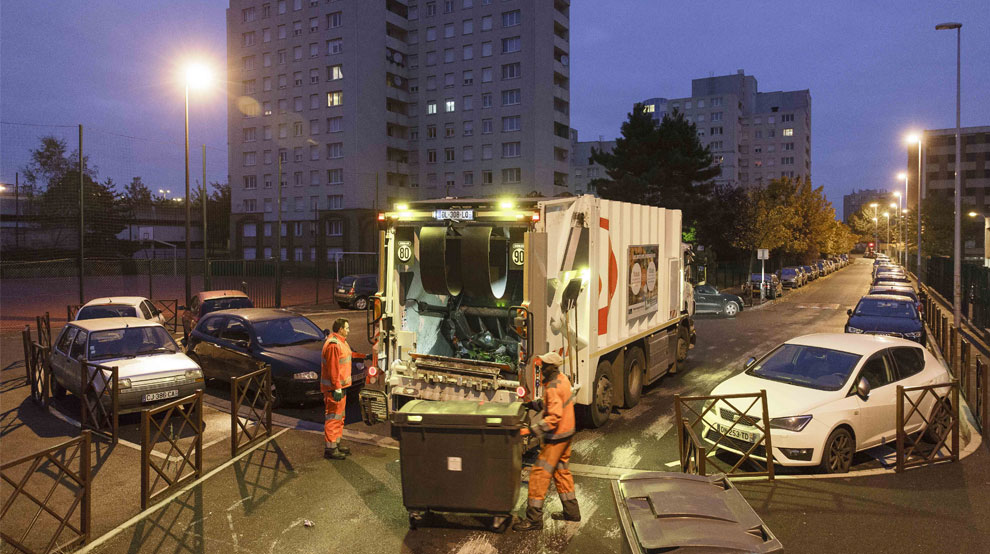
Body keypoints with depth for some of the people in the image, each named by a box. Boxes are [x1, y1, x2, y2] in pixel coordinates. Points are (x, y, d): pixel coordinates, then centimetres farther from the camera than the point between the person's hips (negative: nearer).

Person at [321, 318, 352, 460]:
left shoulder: (340, 342, 14)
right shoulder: (333, 345, -21)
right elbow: (333, 369, -24)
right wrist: (337, 388, -24)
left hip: (340, 386, 11)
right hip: (334, 388, -11)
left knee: (339, 416, 19)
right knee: (333, 417, -5)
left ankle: (336, 443, 30)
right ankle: (330, 448, 0)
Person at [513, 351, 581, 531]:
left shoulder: (553, 388, -25)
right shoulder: (562, 378, 5)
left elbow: (554, 417, -30)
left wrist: (530, 430, -31)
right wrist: (533, 404, 12)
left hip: (557, 436, -10)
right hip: (567, 431, 10)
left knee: (540, 473, -4)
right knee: (561, 471, 21)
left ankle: (534, 518, 1)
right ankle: (571, 511, 31)